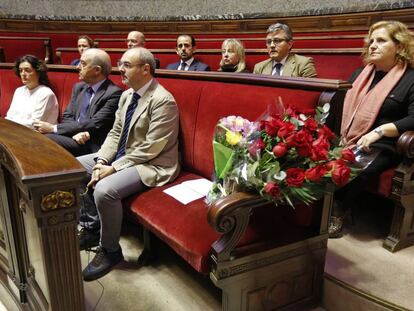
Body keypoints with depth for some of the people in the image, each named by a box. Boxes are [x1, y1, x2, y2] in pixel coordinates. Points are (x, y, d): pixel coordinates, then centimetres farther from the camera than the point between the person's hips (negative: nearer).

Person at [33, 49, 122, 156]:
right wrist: (76, 131, -13)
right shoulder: (78, 87, 14)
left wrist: (53, 128, -12)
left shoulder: (114, 93, -10)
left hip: (92, 147, -6)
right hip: (74, 137, 7)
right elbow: (67, 116, 12)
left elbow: (95, 124, -16)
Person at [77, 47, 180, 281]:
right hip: (122, 156, 10)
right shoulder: (127, 95, 8)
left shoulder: (163, 101, -20)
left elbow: (149, 149, -23)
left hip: (151, 165, -9)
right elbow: (115, 133, 10)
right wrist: (101, 161, -7)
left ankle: (110, 250, -5)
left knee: (104, 190, -30)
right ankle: (92, 226, 19)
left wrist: (113, 168, -20)